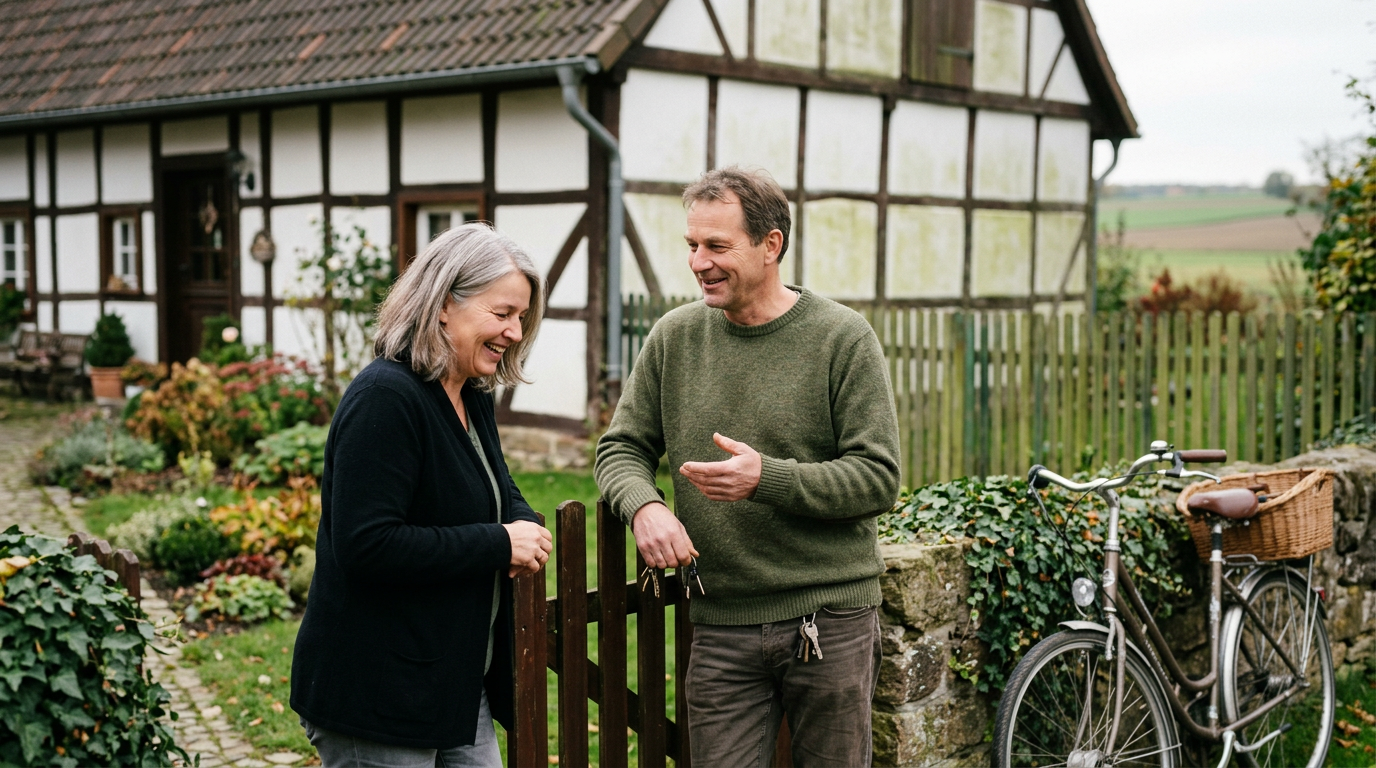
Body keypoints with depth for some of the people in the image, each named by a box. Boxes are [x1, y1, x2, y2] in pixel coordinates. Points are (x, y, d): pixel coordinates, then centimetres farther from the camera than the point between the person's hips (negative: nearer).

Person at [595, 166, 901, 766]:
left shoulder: (842, 338, -7)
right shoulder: (674, 338, 4)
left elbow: (878, 479, -10)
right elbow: (621, 448, 9)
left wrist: (767, 479, -23)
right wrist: (644, 505, -13)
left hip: (831, 621, -2)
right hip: (721, 629, 2)